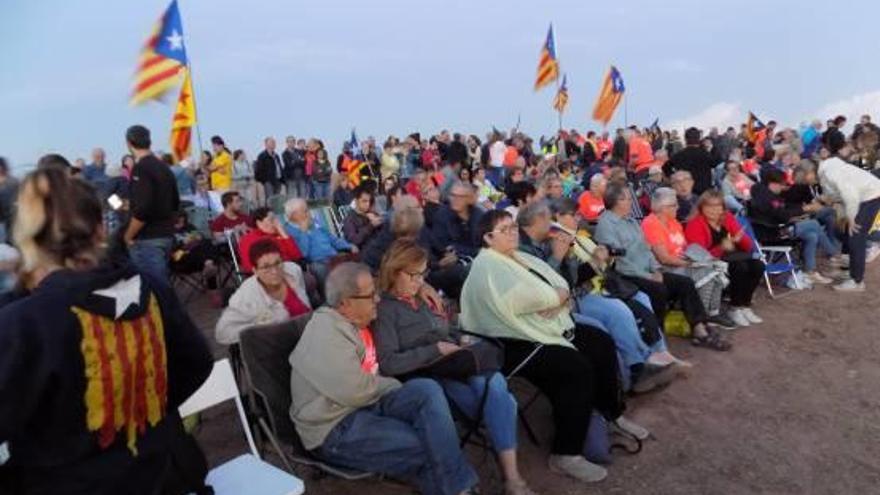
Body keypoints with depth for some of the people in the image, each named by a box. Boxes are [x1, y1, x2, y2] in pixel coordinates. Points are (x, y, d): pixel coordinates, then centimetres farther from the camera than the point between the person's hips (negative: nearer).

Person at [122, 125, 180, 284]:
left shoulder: (141, 168, -15)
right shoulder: (164, 167, 11)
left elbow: (142, 210, -23)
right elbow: (175, 204, 20)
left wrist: (128, 236, -10)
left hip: (148, 239, -8)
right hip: (166, 235, 8)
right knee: (161, 283, 16)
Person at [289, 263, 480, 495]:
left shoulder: (356, 321, 9)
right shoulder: (326, 333, -20)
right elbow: (356, 392, -25)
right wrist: (394, 386, -6)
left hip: (368, 403, 8)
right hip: (336, 428, -8)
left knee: (427, 390, -17)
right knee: (426, 446, -22)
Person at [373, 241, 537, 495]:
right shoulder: (383, 309, -3)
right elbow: (387, 364, -14)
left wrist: (461, 340, 7)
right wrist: (436, 350, -15)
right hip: (424, 376, -6)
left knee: (496, 384, -28)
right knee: (498, 396, -27)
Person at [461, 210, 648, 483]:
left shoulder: (522, 257, 16)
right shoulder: (486, 265, -13)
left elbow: (561, 284, 11)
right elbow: (520, 300, -26)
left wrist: (558, 298, -13)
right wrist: (555, 295, -9)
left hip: (551, 326, 10)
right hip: (515, 340, -10)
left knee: (602, 344, 3)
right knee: (577, 368, -25)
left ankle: (612, 413, 25)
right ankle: (566, 454, -13)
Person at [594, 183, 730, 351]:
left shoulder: (631, 220, 17)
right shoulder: (605, 224, -11)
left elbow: (645, 248, 17)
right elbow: (618, 259, -18)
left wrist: (656, 270, -1)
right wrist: (647, 276, -17)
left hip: (647, 272, 9)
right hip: (626, 277, -9)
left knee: (686, 282, -6)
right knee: (659, 289, -32)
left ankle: (700, 330, -7)